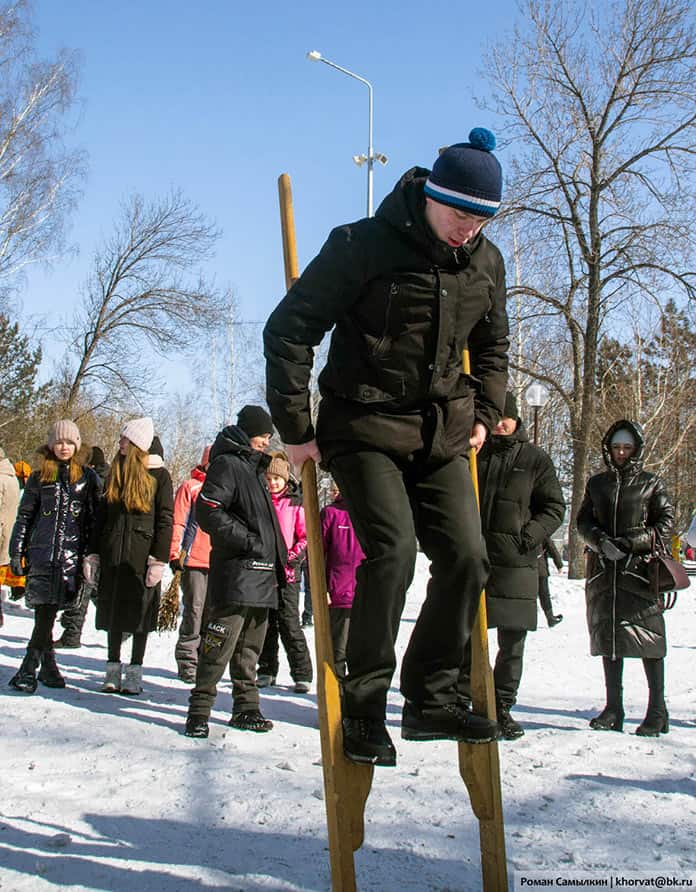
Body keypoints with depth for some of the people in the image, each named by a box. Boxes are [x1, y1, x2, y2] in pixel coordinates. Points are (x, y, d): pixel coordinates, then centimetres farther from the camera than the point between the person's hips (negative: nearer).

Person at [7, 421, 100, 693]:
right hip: (42, 552, 1)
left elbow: (95, 518, 8)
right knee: (44, 612, -6)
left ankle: (28, 669, 2)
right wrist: (17, 553, 7)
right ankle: (47, 665, 4)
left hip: (72, 553, -1)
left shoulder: (87, 477, 9)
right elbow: (24, 516, 13)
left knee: (47, 611, -5)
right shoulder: (39, 477, 11)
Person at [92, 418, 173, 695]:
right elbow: (103, 514, 16)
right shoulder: (116, 472, 13)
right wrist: (94, 553, 10)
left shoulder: (159, 475, -2)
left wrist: (159, 559, -13)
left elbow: (166, 519, -6)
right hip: (113, 552, 5)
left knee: (140, 610, 1)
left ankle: (134, 672, 9)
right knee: (113, 609, 8)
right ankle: (113, 670, 16)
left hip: (142, 554, -5)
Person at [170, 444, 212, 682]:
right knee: (194, 611, -5)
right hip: (194, 560, -4)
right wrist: (175, 554, -8)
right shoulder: (190, 486, 5)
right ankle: (187, 662, 3)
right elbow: (178, 522, 0)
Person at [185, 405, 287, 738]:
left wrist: (278, 557, 22)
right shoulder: (226, 463, -6)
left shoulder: (256, 467, 23)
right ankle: (199, 707, -5)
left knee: (250, 645, 13)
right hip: (235, 571, -9)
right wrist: (247, 540, -18)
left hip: (262, 573, 9)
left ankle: (246, 707, 20)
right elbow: (207, 511, -17)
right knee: (222, 639, -11)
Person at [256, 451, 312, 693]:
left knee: (289, 624, -6)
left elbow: (306, 537, 1)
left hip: (287, 572, -4)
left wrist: (292, 557, -12)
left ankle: (302, 675, -1)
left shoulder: (296, 504, 2)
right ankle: (266, 672, 19)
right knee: (265, 623, 10)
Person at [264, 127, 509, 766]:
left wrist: (485, 414, 13)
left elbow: (492, 347, 25)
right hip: (364, 428, -5)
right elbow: (288, 330, -8)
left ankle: (431, 699, 10)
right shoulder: (362, 245, -11)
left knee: (466, 557, -5)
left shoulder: (486, 262, 6)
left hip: (442, 435, 6)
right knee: (392, 551, -20)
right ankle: (364, 709, -5)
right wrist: (296, 430, -10)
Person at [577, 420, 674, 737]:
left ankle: (657, 710, 0)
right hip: (603, 569, 4)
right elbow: (583, 520, 13)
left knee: (647, 634, -7)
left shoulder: (651, 483, 6)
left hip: (640, 568, -3)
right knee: (607, 634, 4)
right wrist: (600, 541, -8)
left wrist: (631, 542, -11)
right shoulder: (597, 483, 16)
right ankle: (613, 708, 10)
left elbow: (666, 523, 1)